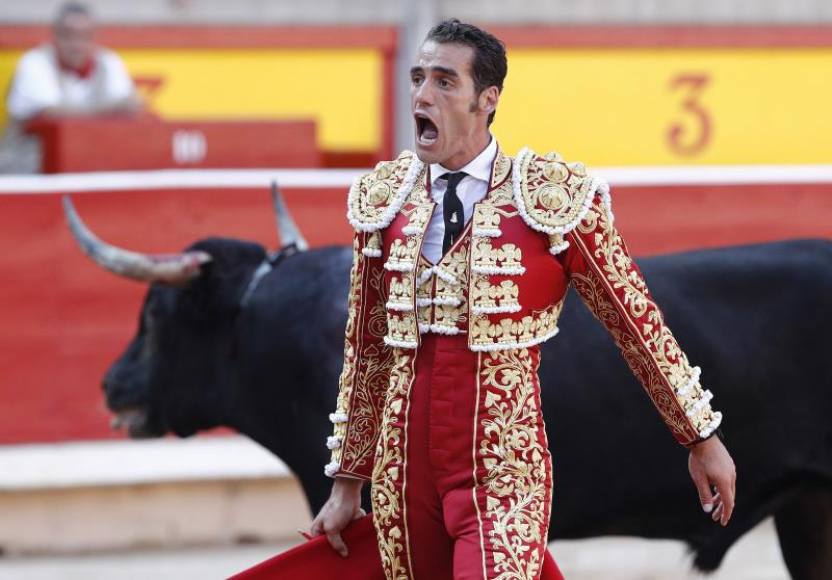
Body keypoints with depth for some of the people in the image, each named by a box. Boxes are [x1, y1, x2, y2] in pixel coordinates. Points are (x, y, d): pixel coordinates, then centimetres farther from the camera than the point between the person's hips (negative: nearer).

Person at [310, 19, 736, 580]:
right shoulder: (385, 201, 7)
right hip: (403, 479, 4)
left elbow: (639, 324, 2)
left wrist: (703, 438, 6)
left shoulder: (553, 198, -6)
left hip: (502, 479, -4)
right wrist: (348, 483, 17)